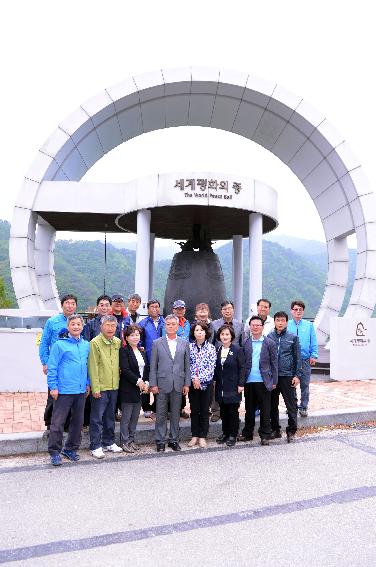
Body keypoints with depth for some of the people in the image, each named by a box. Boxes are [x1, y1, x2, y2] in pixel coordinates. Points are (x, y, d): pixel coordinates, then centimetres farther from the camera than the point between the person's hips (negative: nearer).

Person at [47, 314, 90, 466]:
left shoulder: (86, 345, 9)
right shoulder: (59, 344, -7)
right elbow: (52, 367, -7)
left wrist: (87, 384, 14)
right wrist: (53, 387, -10)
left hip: (81, 391, 6)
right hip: (63, 390, -5)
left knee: (78, 421, 13)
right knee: (58, 422, -1)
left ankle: (71, 449, 28)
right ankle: (55, 452, 13)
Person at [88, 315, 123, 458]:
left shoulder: (118, 342, 7)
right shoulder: (95, 343, -11)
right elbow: (93, 367, -12)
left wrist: (118, 380, 8)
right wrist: (95, 388, -15)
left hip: (114, 386, 6)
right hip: (100, 387, -6)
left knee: (110, 416, 16)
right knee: (97, 418, 2)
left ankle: (109, 442, 28)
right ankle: (95, 446, 11)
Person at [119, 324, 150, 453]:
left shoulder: (142, 352, 14)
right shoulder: (124, 351, -8)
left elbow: (146, 369, 15)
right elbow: (125, 370, -16)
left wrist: (146, 382, -1)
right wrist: (138, 381, -16)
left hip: (140, 389, 7)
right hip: (128, 389, -7)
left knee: (135, 417, 11)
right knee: (126, 417, 1)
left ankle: (131, 439, 21)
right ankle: (125, 442, 11)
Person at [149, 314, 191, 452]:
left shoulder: (184, 344, 6)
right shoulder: (157, 343, 1)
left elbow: (187, 365, 7)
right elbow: (153, 366, 0)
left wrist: (186, 384, 2)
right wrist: (153, 384, -5)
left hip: (178, 384, 2)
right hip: (162, 384, -1)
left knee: (175, 414, 10)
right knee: (161, 415, 4)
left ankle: (174, 440, 21)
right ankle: (160, 441, 15)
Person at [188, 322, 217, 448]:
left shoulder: (211, 348, -1)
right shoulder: (189, 347, 2)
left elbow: (211, 367, -6)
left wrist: (199, 379, -14)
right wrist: (193, 378, -13)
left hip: (206, 383, -1)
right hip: (193, 383, 1)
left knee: (204, 411, 4)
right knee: (194, 410, 9)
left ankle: (202, 437, 13)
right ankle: (195, 436, 19)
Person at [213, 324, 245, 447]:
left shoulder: (237, 349, -7)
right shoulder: (217, 350, 6)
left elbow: (241, 368, -7)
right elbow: (215, 368, 12)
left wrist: (241, 384, -11)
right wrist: (214, 381, 6)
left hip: (233, 386, -4)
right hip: (221, 386, 4)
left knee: (233, 411, 3)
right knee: (223, 411, 11)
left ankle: (233, 435, 14)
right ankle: (225, 433, 25)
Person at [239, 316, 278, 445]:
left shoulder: (270, 343, 1)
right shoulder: (245, 343, 7)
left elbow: (274, 363, 2)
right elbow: (242, 363, 6)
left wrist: (274, 381, -2)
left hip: (264, 382, -2)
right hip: (249, 381, 2)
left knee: (265, 410, 5)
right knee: (249, 409, 12)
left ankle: (265, 435, 16)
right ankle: (247, 433, 23)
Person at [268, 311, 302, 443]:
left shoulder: (293, 338, 2)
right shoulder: (269, 337, 5)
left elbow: (297, 358, 3)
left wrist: (297, 375, -2)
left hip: (288, 376, -2)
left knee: (291, 405, 1)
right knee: (273, 405, 10)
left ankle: (291, 431, 13)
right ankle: (275, 430, 23)